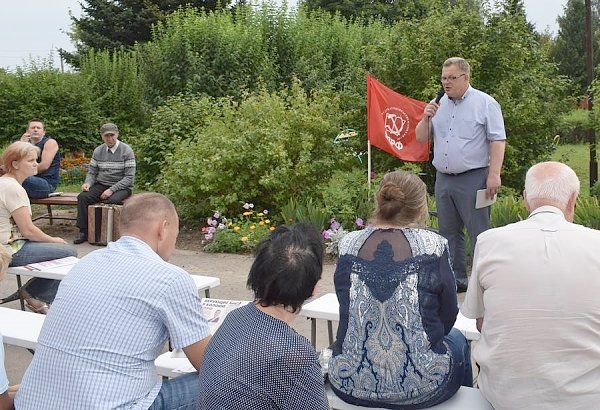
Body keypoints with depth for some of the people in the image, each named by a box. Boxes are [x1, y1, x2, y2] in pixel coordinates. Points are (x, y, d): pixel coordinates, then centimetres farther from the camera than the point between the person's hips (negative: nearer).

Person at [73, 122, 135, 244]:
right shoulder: (98, 151, 9)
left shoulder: (127, 151, -7)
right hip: (101, 185, 4)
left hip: (121, 187, -4)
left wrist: (112, 190, -21)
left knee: (112, 200, -36)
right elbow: (92, 172, 13)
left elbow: (129, 177, -12)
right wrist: (87, 183, -11)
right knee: (82, 197, -22)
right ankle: (83, 232, -15)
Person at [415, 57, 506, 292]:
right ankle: (456, 279, 22)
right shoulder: (439, 104, 13)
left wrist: (494, 175, -15)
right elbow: (421, 138, 15)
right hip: (443, 178, 6)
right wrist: (426, 119, -4)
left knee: (479, 234, -3)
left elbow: (497, 141, -7)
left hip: (473, 178, -6)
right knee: (449, 233, 12)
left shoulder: (485, 103, -2)